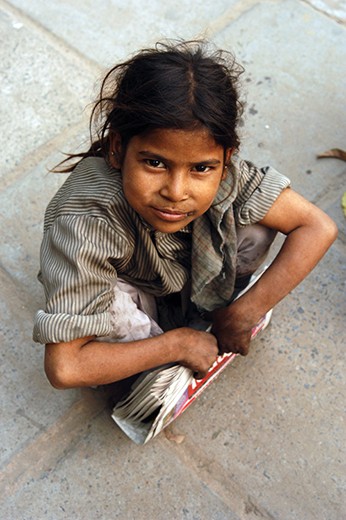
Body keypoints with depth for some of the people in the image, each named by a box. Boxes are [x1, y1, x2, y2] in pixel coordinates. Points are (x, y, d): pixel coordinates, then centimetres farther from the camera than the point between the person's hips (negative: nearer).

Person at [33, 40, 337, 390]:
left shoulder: (222, 172, -29)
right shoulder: (87, 224, -40)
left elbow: (318, 228, -21)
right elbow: (64, 368, -41)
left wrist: (243, 314, -23)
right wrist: (178, 344, -29)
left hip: (198, 285, 4)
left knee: (258, 217, -19)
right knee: (113, 307, -37)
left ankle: (219, 302, 11)